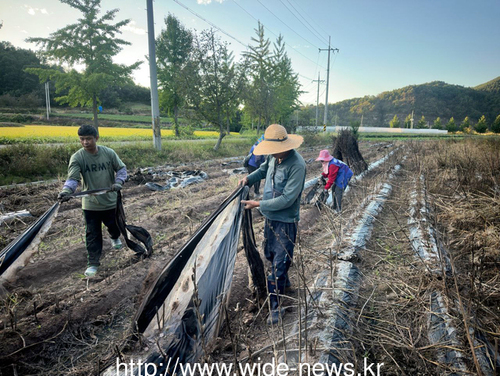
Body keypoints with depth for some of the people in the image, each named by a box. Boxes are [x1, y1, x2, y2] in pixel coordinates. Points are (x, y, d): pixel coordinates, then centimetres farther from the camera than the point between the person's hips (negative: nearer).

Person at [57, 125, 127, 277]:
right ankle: (92, 263, 20)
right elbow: (72, 178, -18)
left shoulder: (109, 153, -8)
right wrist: (66, 191, -38)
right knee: (92, 235, 6)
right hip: (91, 205, -1)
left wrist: (118, 182, -18)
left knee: (113, 225, 23)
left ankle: (115, 238, 59)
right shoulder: (77, 157, -12)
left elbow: (121, 169, 1)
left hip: (111, 201, 2)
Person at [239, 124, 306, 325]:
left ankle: (276, 306, 14)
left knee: (280, 261, 0)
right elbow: (264, 169, 21)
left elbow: (287, 199, -28)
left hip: (285, 221, -8)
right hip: (270, 216, 8)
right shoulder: (273, 157, -4)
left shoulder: (297, 165, -27)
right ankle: (283, 281, 51)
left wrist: (259, 204, -22)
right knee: (270, 254, 24)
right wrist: (248, 178, 3)